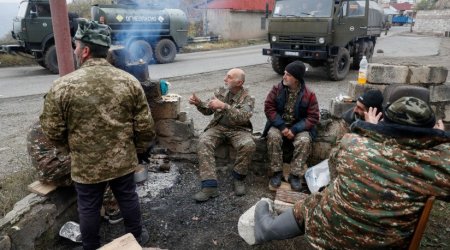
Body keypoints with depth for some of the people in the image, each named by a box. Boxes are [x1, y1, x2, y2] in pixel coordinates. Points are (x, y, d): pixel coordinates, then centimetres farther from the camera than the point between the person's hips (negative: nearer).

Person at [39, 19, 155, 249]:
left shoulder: (62, 86, -15)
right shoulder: (129, 81, -8)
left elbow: (52, 131, -7)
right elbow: (144, 125, -5)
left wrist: (73, 149, 12)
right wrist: (141, 149, 12)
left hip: (85, 165, -2)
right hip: (123, 160, 2)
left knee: (88, 208, 18)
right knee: (128, 198, 22)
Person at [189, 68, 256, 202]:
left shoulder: (247, 98, -6)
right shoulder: (221, 91, 7)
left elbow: (244, 117, -25)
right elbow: (208, 110, 9)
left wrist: (224, 106, -36)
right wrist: (198, 103, -12)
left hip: (238, 129, -3)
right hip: (218, 126, 3)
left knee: (249, 145, -33)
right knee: (204, 142, -27)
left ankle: (238, 178, -7)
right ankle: (209, 185, -30)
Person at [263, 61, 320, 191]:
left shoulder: (309, 95, -9)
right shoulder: (277, 89, -5)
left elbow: (313, 117, -10)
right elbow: (269, 108, -8)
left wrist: (294, 130, -22)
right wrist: (282, 126, -20)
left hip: (299, 127, -1)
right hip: (279, 124, 1)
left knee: (304, 141, -31)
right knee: (273, 136, -30)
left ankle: (296, 175, -17)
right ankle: (277, 172, -17)